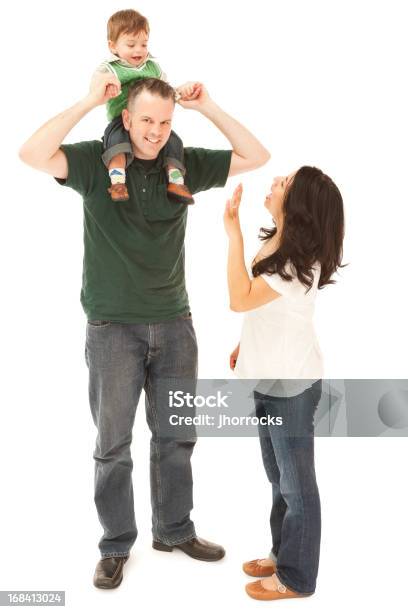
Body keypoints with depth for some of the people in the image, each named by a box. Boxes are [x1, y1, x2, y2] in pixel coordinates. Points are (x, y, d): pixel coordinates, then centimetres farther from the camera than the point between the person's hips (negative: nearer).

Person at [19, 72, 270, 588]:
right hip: (112, 327, -3)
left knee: (176, 436, 14)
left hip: (173, 323, 3)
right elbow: (32, 155, -19)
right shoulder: (95, 161, -4)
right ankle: (115, 546, 27)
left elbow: (256, 157, 5)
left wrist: (207, 107, -2)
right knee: (113, 444, 8)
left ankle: (174, 531, 34)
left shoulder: (185, 164, 5)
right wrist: (88, 102, -17)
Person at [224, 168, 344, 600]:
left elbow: (240, 300, -29)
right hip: (268, 375, 9)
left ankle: (296, 577, 28)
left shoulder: (301, 261, -25)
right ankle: (283, 554, 42)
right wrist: (245, 344, 16)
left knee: (296, 484, 9)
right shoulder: (278, 241, 3)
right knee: (278, 477, 22)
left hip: (292, 383, -9)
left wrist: (233, 234, -27)